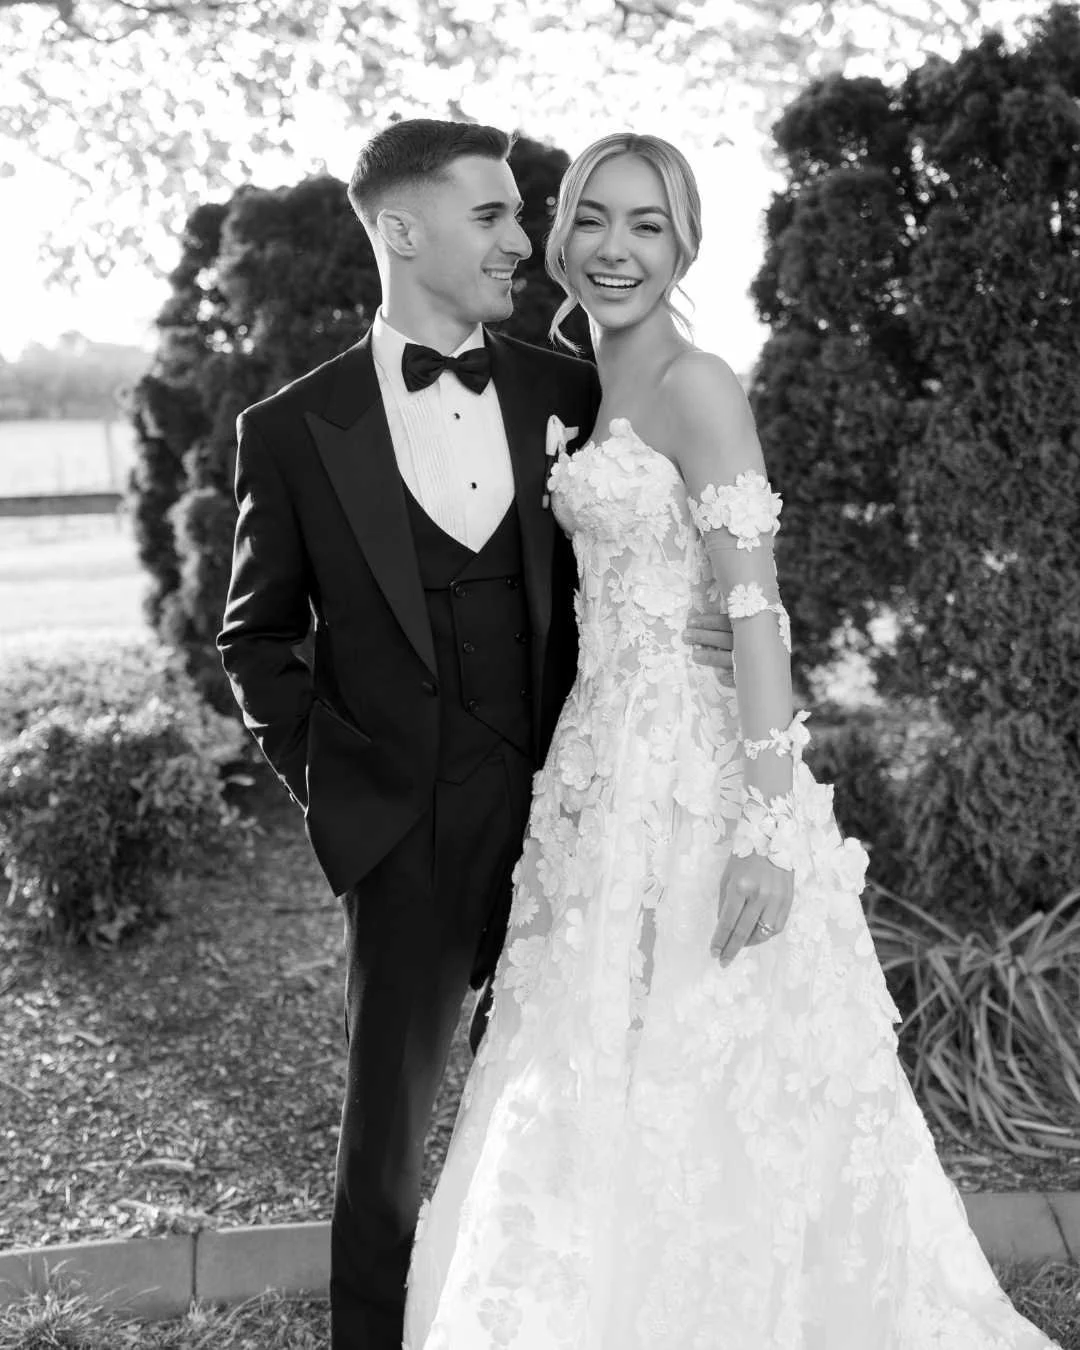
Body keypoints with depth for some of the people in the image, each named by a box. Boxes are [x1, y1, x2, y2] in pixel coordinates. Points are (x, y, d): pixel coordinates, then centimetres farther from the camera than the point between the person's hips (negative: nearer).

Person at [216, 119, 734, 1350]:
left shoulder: (567, 393, 3)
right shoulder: (294, 430, -2)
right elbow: (255, 637, 8)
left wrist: (707, 637, -8)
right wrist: (321, 772, -1)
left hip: (567, 816, 2)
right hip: (408, 833, -2)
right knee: (387, 1127, 11)